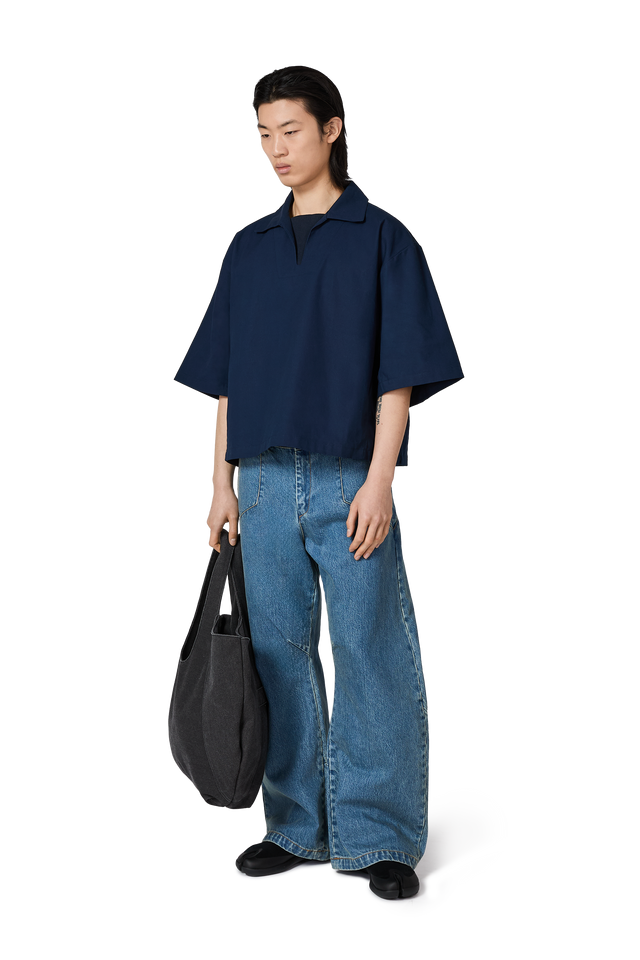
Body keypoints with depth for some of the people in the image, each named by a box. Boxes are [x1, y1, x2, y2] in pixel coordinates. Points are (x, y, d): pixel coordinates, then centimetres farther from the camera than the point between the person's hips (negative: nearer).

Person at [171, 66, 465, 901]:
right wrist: (222, 480, 8)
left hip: (351, 481, -4)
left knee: (369, 653, -2)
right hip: (266, 479, 4)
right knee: (280, 650, 8)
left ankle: (380, 838, 10)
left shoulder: (381, 238, 3)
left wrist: (379, 479, -13)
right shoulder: (249, 248, 15)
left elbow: (398, 373, -4)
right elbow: (226, 378, 15)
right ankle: (299, 829, 20)